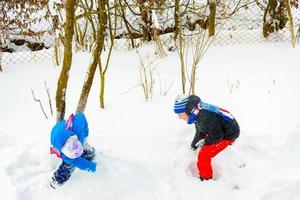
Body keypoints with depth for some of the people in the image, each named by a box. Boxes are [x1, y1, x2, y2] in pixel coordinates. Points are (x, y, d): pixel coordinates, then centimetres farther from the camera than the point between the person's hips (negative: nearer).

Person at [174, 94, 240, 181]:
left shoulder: (205, 117, -35)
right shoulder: (197, 113, -6)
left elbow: (217, 136, -24)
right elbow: (200, 131, 10)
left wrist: (204, 142, -11)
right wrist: (194, 142, 2)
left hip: (229, 134, -9)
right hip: (221, 131, 9)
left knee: (203, 156, -12)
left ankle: (205, 179, 7)